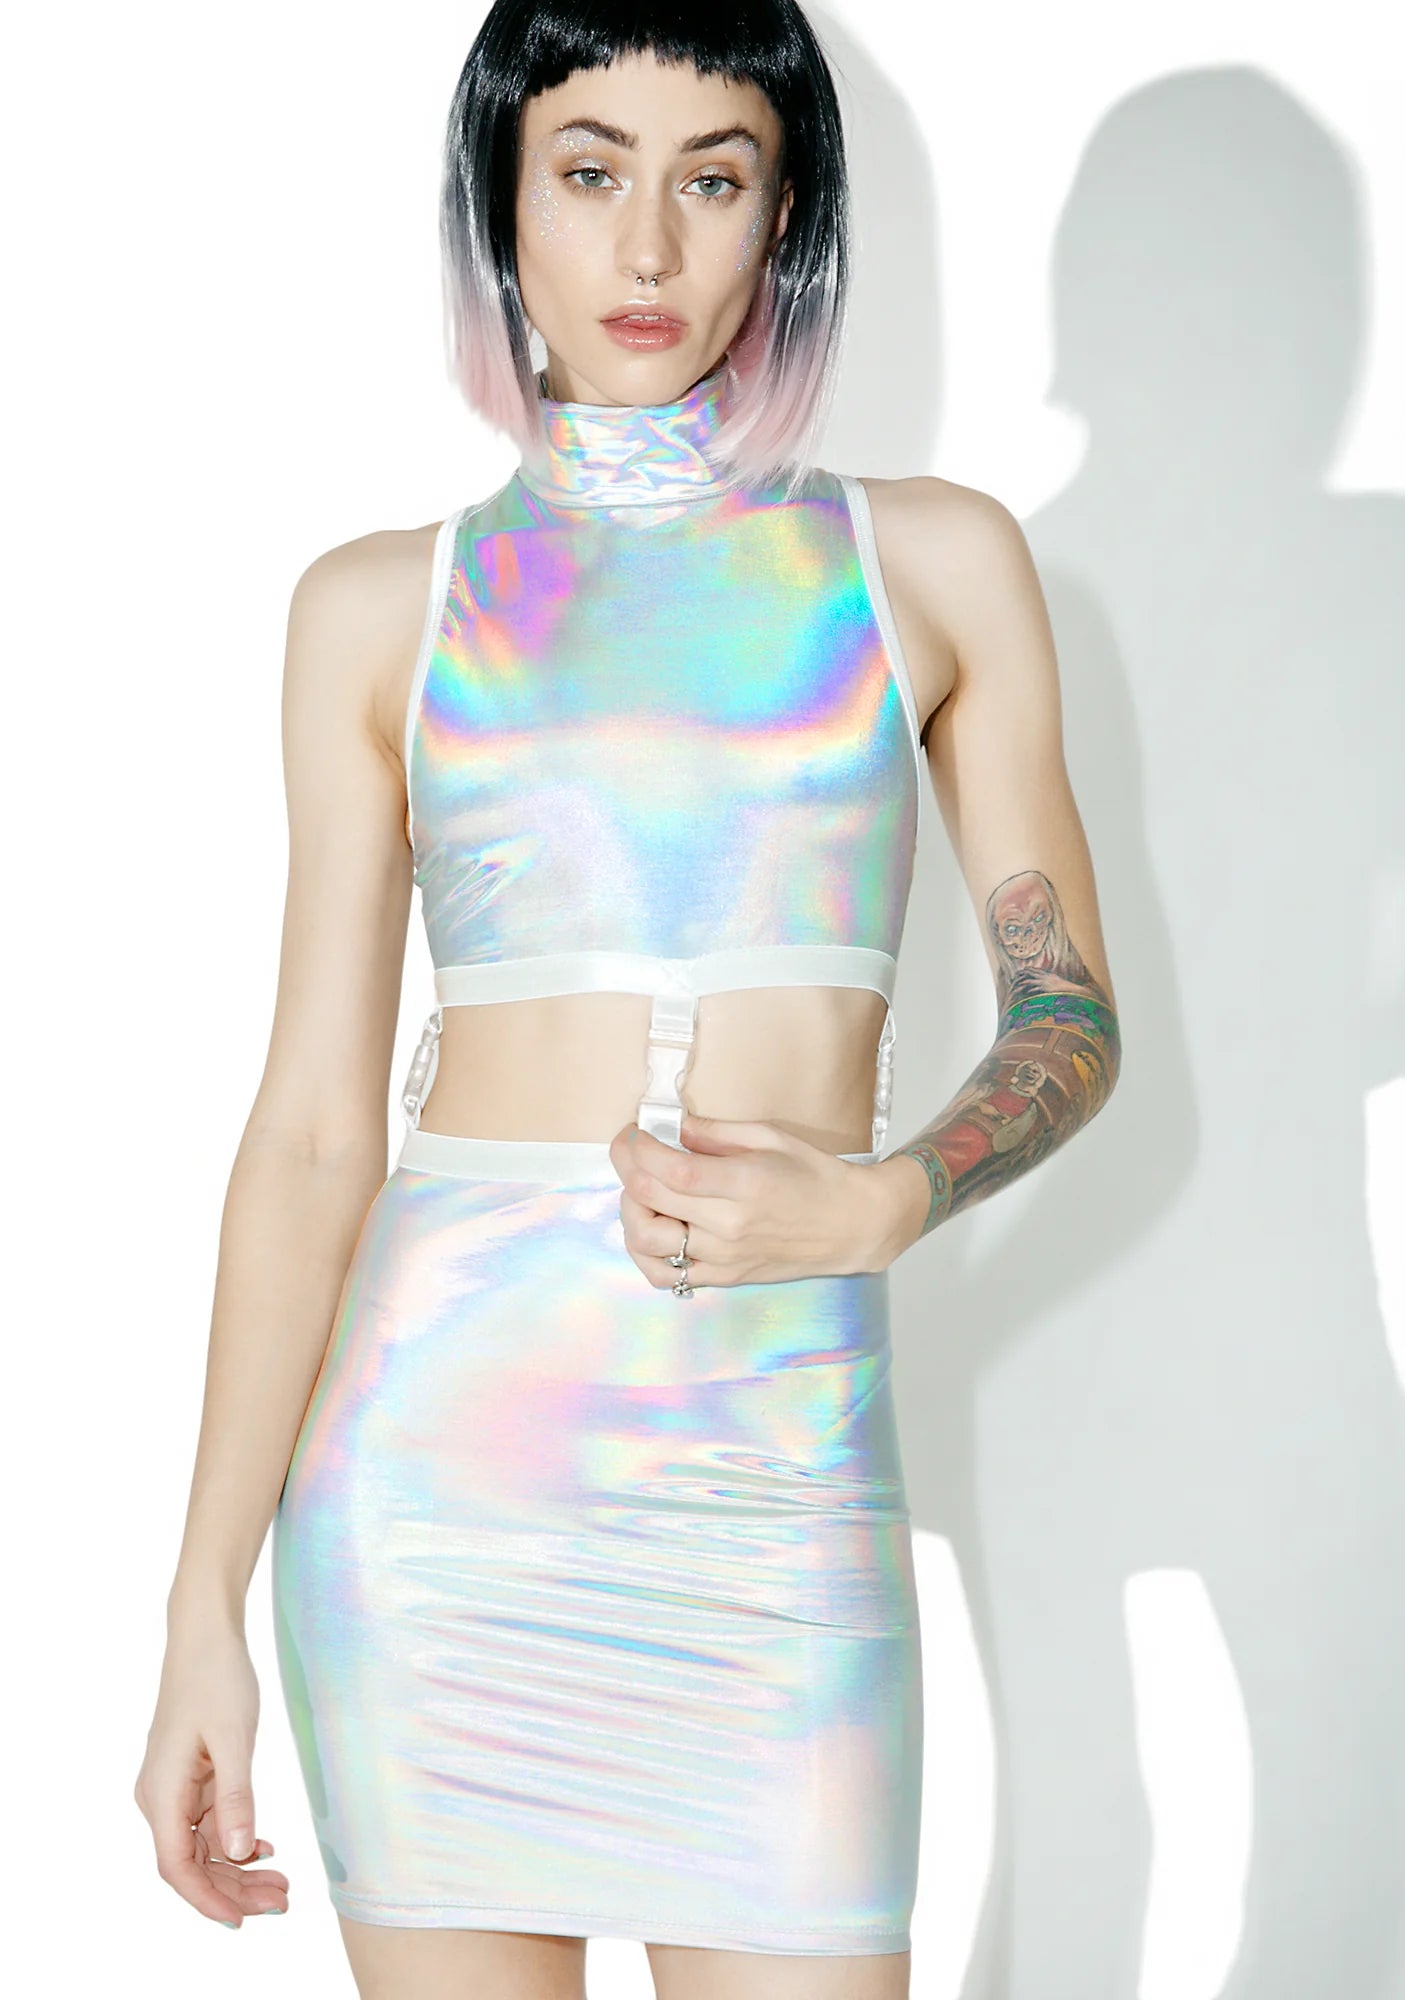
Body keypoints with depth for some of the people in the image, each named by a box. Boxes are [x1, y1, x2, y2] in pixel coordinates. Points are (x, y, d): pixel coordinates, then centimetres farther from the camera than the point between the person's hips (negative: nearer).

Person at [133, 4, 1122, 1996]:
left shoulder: (932, 560, 8)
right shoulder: (381, 605, 6)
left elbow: (1072, 1018, 10)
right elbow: (313, 1123, 3)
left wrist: (874, 1200, -11)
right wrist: (204, 1611, -1)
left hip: (784, 1472, 0)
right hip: (436, 1445, 0)